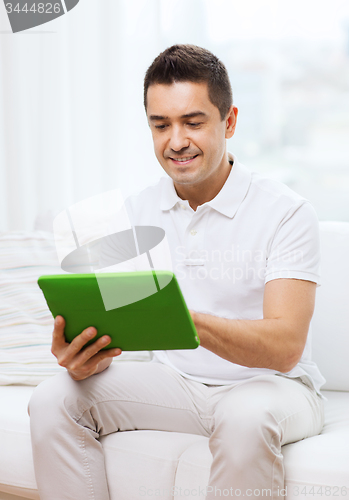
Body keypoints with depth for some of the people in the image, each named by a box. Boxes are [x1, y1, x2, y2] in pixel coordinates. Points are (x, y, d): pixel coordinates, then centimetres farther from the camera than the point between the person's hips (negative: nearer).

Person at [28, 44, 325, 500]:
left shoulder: (286, 212, -12)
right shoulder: (135, 212, 4)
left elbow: (285, 348, -23)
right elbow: (109, 322, 0)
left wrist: (191, 321, -41)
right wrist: (86, 358, -26)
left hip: (270, 385, -4)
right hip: (175, 383, 4)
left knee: (246, 417, -38)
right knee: (53, 401, -16)